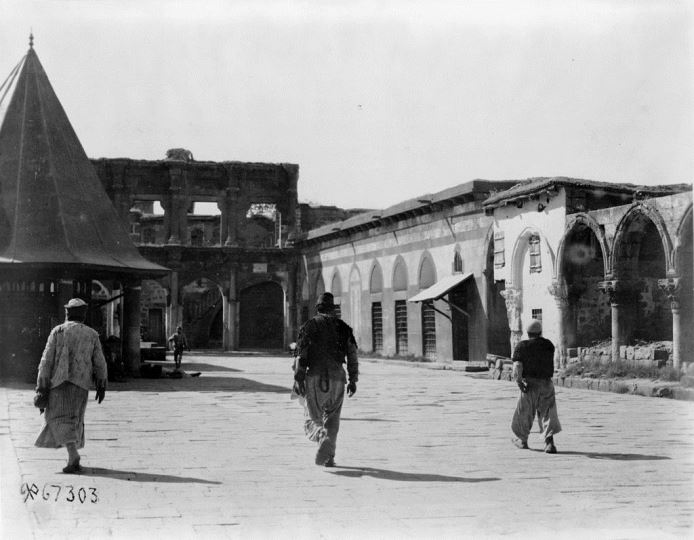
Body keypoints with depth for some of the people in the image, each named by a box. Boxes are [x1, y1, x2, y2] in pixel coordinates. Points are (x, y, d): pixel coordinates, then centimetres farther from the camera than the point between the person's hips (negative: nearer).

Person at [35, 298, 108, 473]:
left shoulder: (58, 331, 0)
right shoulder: (92, 334, 7)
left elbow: (47, 359, -3)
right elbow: (100, 362, 4)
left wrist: (41, 385, 0)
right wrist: (101, 385, 11)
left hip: (60, 380, -3)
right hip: (81, 382, 3)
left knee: (61, 419, -4)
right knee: (75, 418, 15)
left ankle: (73, 454, -25)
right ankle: (74, 461, 14)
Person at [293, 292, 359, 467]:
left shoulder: (310, 325, 3)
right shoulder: (343, 327, 10)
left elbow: (301, 353, -5)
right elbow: (352, 355, 7)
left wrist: (298, 378, -5)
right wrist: (353, 380, 13)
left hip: (315, 377, -1)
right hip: (336, 379, 2)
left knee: (312, 418, 9)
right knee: (332, 420, 12)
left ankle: (321, 435, -25)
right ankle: (327, 456, 2)